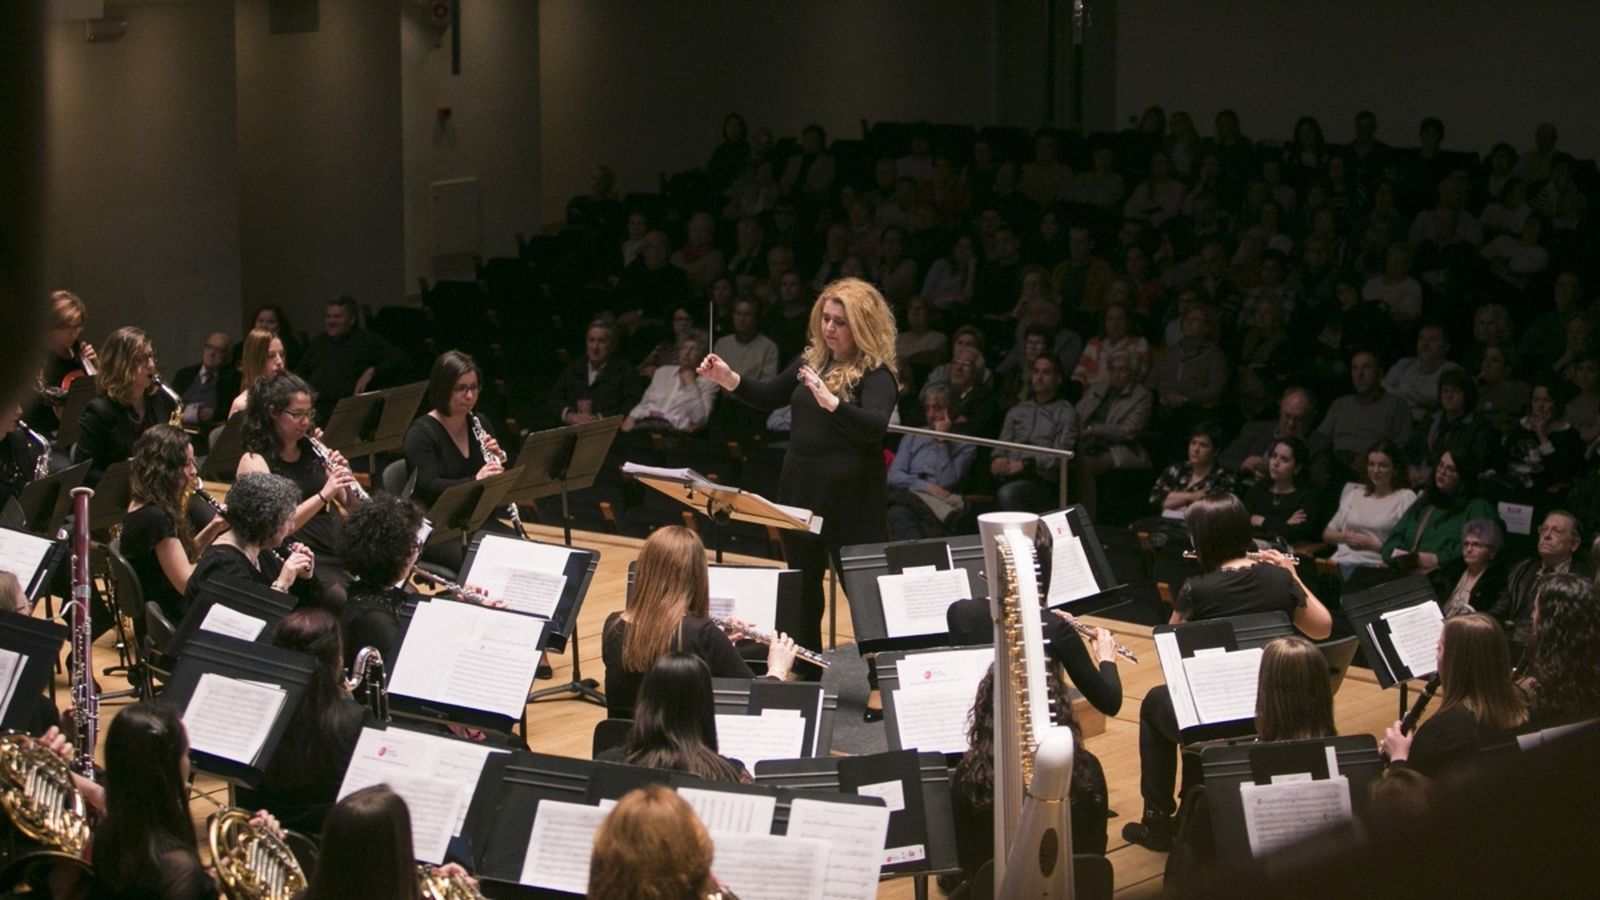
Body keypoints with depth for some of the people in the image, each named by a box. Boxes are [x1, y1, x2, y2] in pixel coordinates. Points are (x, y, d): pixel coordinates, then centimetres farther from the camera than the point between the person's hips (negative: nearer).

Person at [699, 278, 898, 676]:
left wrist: (830, 402, -47)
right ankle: (803, 674, 27)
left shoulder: (875, 373, -14)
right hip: (800, 489, 8)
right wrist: (730, 381, 1)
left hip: (851, 498, -7)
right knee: (801, 588, 15)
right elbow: (769, 397, 19)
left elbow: (875, 426, -31)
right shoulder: (813, 358, 7)